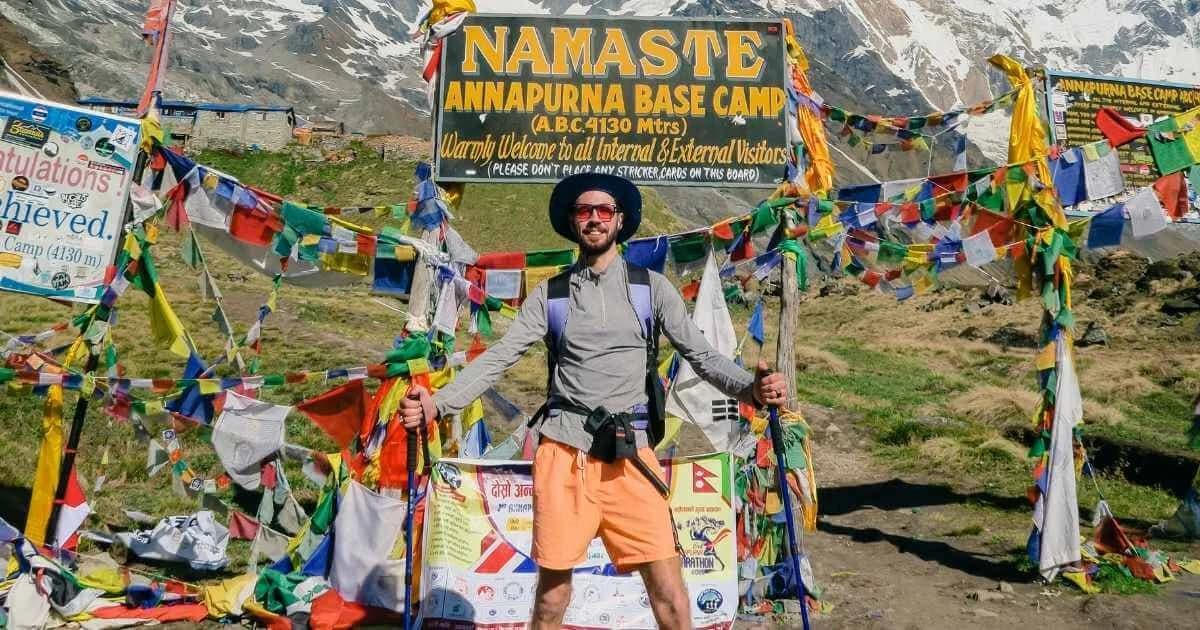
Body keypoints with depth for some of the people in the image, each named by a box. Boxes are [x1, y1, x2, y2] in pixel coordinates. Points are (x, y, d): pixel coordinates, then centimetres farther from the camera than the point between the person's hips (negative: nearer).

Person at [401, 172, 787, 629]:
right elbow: (496, 359, 3)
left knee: (668, 583, -5)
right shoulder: (550, 294, 8)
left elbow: (701, 354, 4)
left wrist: (750, 389, -16)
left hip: (630, 451, 0)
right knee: (553, 578, 8)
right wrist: (437, 404, -12)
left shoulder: (652, 287, 8)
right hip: (563, 449, 1)